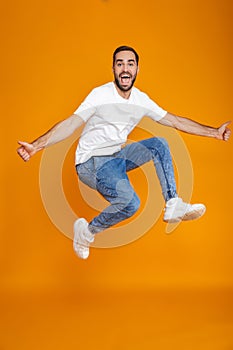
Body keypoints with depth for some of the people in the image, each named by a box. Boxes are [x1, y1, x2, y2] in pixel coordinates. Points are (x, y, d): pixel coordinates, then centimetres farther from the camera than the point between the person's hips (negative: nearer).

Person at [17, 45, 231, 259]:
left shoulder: (141, 99, 5)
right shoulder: (101, 95, -13)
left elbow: (176, 121, 11)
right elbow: (71, 123, -20)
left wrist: (214, 132, 10)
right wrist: (37, 146, -34)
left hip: (116, 156, 6)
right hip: (91, 162, -6)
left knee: (159, 144, -11)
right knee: (129, 202, -28)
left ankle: (173, 206, -10)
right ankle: (87, 231, -4)